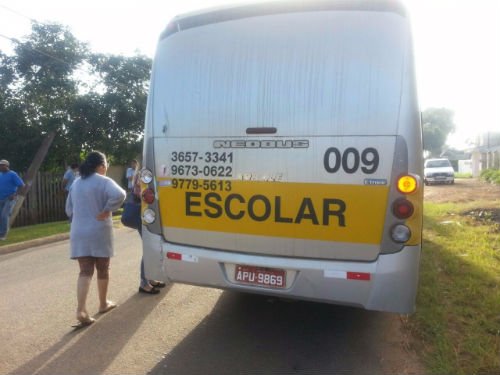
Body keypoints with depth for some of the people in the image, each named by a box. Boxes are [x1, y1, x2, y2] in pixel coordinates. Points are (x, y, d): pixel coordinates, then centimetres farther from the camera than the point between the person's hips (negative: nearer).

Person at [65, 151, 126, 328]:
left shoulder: (76, 183, 13)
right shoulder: (103, 181, -9)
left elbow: (69, 209, 19)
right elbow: (119, 195, -30)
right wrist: (107, 210, -17)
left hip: (79, 233, 5)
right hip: (99, 232, -5)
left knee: (85, 271, 2)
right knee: (102, 269, 12)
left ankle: (81, 311, -10)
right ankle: (103, 304, 26)